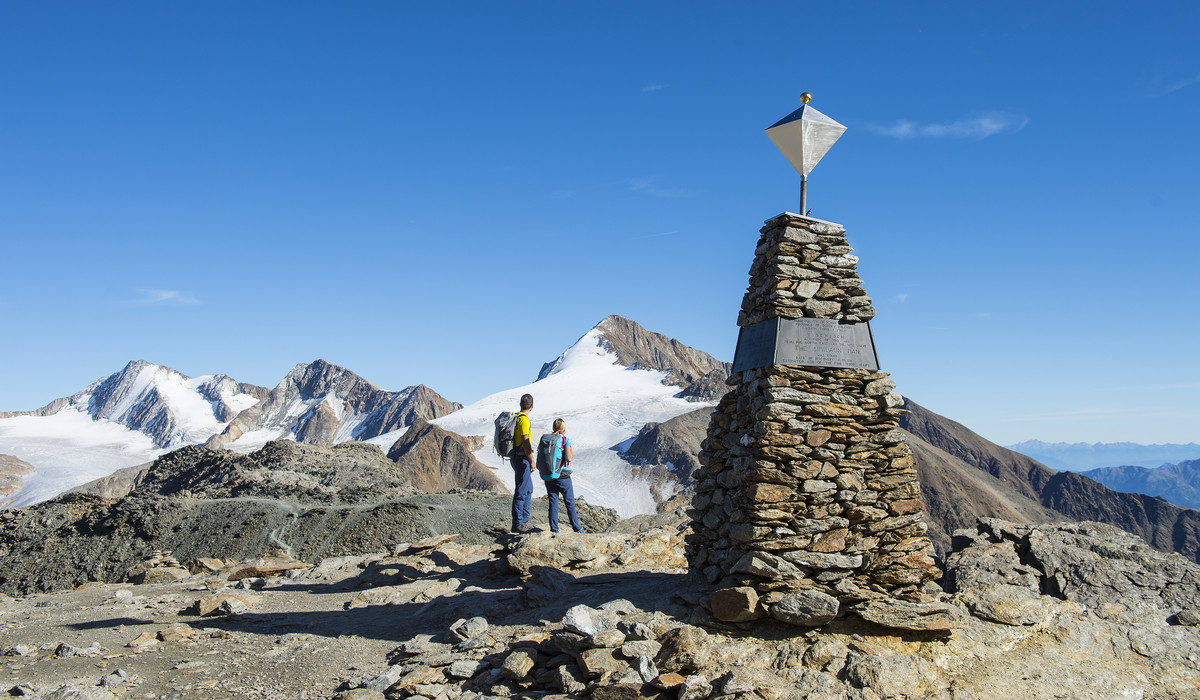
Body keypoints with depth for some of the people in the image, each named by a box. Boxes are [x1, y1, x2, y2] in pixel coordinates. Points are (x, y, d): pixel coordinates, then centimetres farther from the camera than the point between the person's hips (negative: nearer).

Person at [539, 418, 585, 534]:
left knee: (553, 503, 10)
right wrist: (572, 453, 5)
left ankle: (554, 529, 10)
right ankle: (577, 529, 11)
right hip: (562, 476, -4)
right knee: (570, 503, 7)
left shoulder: (545, 439, 2)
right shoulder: (565, 440, -10)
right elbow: (568, 458, -14)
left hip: (547, 476, 4)